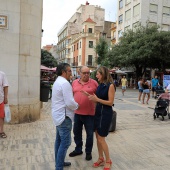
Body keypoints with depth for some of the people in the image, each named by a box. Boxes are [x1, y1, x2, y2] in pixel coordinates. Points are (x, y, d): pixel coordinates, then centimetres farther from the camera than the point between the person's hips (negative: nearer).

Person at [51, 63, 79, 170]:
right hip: (64, 116, -11)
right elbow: (70, 103, -25)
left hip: (58, 115, 11)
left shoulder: (58, 82, 13)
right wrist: (77, 106, -5)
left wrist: (74, 105, 13)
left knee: (59, 140, 19)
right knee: (65, 143, -4)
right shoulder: (65, 83, -20)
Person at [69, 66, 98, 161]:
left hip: (89, 113, -4)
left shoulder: (94, 83, -6)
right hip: (77, 112, 4)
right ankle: (78, 149, 37)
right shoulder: (75, 82, 5)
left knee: (89, 133, 9)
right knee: (77, 132, 17)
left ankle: (88, 152, 28)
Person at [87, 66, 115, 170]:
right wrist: (93, 98, -6)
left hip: (106, 113, -7)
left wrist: (97, 99, -22)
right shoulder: (100, 85, 7)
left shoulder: (110, 85, -14)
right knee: (98, 137, 13)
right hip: (98, 112, 7)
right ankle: (101, 159, 30)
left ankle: (108, 161, 19)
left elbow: (110, 102, -17)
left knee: (101, 139, 0)